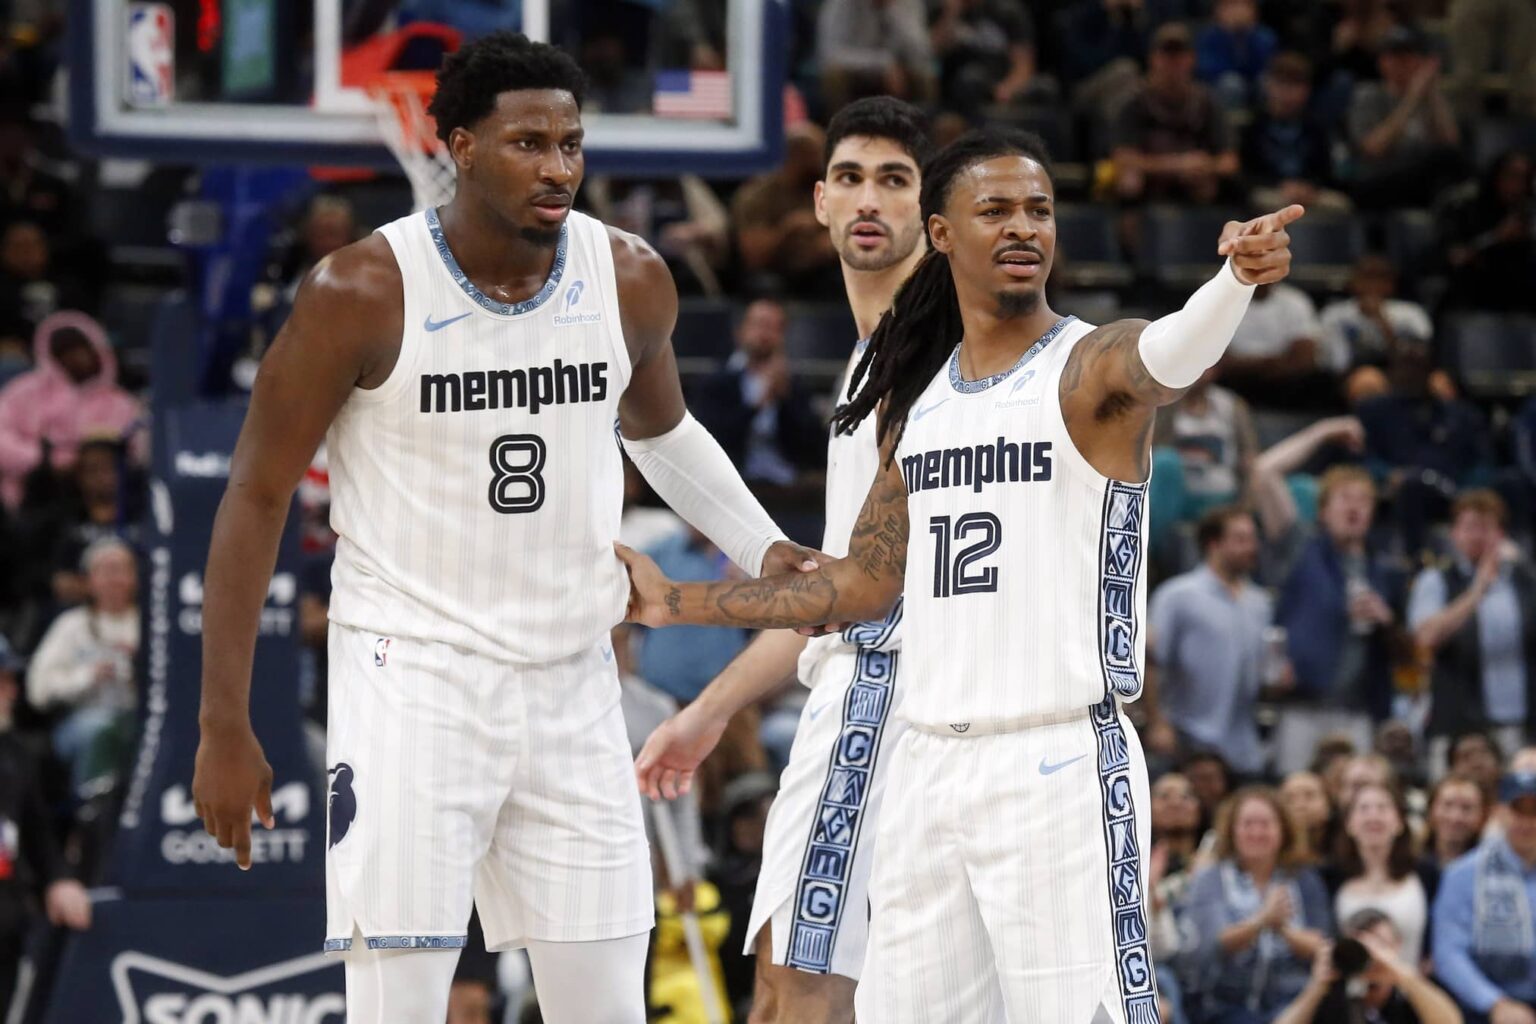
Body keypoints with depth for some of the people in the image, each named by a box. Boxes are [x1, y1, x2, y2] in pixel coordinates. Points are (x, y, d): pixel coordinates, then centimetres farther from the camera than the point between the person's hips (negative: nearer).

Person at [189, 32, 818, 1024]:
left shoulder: (630, 280, -1)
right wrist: (226, 728, -8)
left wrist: (767, 550, 8)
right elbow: (258, 496, -6)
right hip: (413, 678, -4)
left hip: (573, 688, 5)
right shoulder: (363, 291, -13)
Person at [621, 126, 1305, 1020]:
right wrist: (677, 604, 27)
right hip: (931, 764, 6)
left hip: (1058, 764, -6)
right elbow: (864, 584, 23)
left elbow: (1176, 352, -29)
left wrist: (1239, 278, -51)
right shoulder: (912, 400, 15)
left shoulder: (1092, 368, -5)